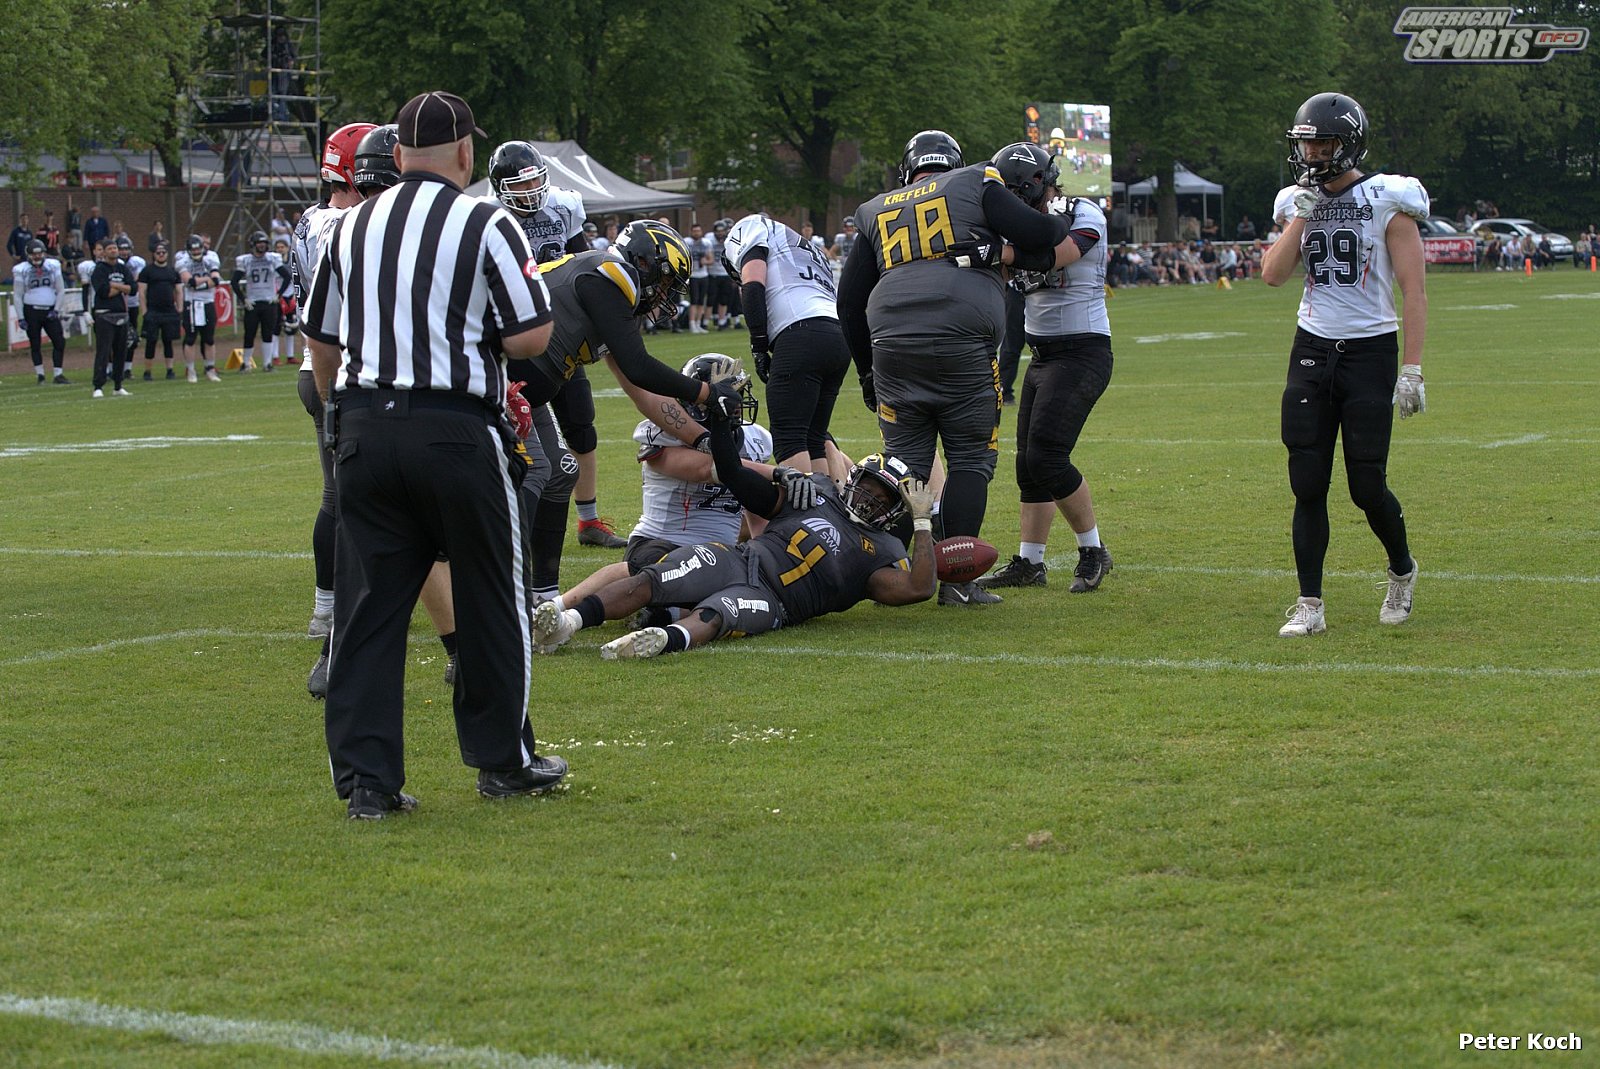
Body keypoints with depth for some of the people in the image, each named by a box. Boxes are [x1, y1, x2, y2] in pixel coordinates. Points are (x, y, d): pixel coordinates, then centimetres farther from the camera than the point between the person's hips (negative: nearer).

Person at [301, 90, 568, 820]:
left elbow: (321, 342, 15)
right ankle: (503, 762, 20)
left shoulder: (350, 227, 9)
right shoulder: (485, 226, -6)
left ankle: (366, 778, 4)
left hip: (364, 427, 4)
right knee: (489, 598, 10)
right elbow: (531, 337, -9)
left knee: (369, 602, 6)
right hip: (455, 430, -4)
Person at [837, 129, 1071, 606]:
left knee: (905, 463, 11)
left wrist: (866, 369, 29)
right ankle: (954, 579, 2)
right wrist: (1060, 223, 25)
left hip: (892, 348, 3)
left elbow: (850, 299, 21)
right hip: (961, 348, -3)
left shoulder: (876, 212, 23)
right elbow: (1035, 236, 2)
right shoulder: (975, 185, 11)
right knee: (970, 459, 6)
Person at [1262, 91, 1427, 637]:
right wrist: (1302, 216, -9)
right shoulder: (1298, 202, 8)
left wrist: (1412, 370, -14)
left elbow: (1413, 293, -9)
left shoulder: (1387, 201, -7)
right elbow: (1273, 275, -2)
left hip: (1370, 350, -4)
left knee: (1367, 486, -2)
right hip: (1312, 349, 4)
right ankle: (1309, 605, 5)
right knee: (1308, 484, 0)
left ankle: (1402, 571, 26)